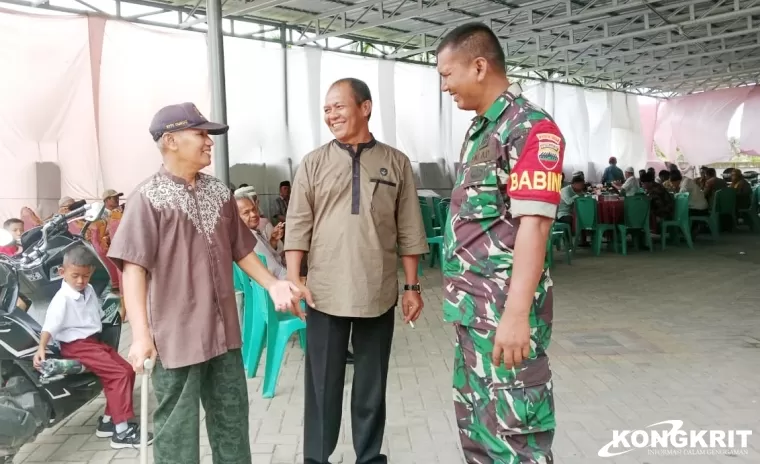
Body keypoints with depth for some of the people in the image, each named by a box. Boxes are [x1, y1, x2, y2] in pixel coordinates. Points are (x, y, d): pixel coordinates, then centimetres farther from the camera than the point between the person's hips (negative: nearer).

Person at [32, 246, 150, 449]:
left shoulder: (89, 290, 7)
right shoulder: (62, 299, -18)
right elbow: (50, 325, -28)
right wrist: (41, 348, -39)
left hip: (95, 341, 9)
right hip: (76, 346, -9)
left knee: (128, 370, 7)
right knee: (119, 374, -18)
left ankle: (108, 421, 17)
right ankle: (121, 432, -16)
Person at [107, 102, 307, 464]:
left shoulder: (219, 193, 8)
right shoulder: (148, 197, -10)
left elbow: (240, 249, 17)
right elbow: (133, 268, -14)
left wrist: (273, 284, 5)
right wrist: (141, 334, -20)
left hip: (224, 330, 6)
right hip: (177, 335, -6)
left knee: (232, 420, 17)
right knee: (177, 428, 6)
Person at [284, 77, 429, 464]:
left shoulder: (396, 163, 3)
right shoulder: (314, 164, 3)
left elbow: (409, 231, 4)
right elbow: (298, 227, 0)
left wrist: (412, 287, 3)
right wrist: (293, 282, -8)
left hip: (379, 295, 1)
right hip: (325, 294, 0)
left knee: (372, 385, 13)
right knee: (322, 384, 9)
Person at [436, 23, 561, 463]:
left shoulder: (531, 128, -13)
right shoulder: (478, 130, 14)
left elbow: (533, 225, -21)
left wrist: (516, 313, -25)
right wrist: (460, 294, 17)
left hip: (504, 310, -9)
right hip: (472, 307, 9)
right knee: (475, 427, 19)